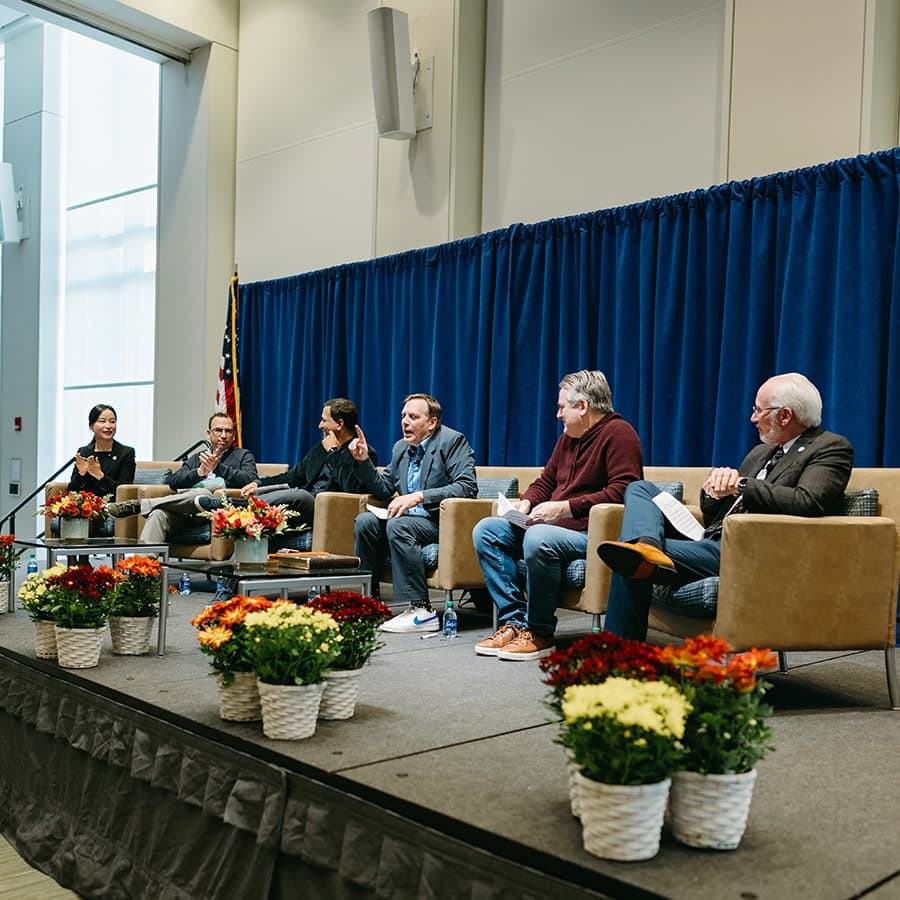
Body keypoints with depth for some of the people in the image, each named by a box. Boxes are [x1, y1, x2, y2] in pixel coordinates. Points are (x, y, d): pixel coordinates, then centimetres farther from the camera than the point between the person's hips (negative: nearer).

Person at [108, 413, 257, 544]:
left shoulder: (243, 456, 19)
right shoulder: (196, 458, 30)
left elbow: (250, 479, -3)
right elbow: (173, 481, 12)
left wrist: (218, 467, -11)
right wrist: (200, 472, -6)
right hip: (185, 515, 3)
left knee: (203, 494, -37)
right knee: (159, 514, -30)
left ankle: (137, 505, -31)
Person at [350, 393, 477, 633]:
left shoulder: (452, 441, -8)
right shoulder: (401, 447, 14)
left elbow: (467, 487, -21)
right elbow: (383, 490, 21)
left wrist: (419, 497, -26)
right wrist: (364, 460, 5)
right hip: (411, 518, 7)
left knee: (398, 525, -31)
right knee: (365, 521, -15)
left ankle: (421, 610, -29)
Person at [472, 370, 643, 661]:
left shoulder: (618, 433, -10)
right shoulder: (568, 437, 17)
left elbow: (621, 491, -22)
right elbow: (545, 482, 27)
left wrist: (565, 508, -24)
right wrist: (526, 502, 4)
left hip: (591, 533, -9)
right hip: (553, 525, 10)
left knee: (538, 538, -37)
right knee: (485, 530, -3)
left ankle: (539, 634, -19)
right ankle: (514, 621, -10)